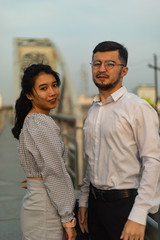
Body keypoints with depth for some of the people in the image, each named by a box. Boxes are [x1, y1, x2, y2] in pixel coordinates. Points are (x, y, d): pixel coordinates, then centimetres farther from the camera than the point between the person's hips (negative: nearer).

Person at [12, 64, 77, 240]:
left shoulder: (29, 120, 10)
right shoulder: (42, 123, -19)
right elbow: (54, 174, -20)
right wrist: (68, 219, -14)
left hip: (34, 201, 9)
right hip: (46, 211, -9)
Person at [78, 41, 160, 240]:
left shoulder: (138, 108, -12)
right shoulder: (93, 111, 11)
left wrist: (138, 216, -20)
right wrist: (83, 201, 16)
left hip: (124, 203, -6)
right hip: (95, 202, 7)